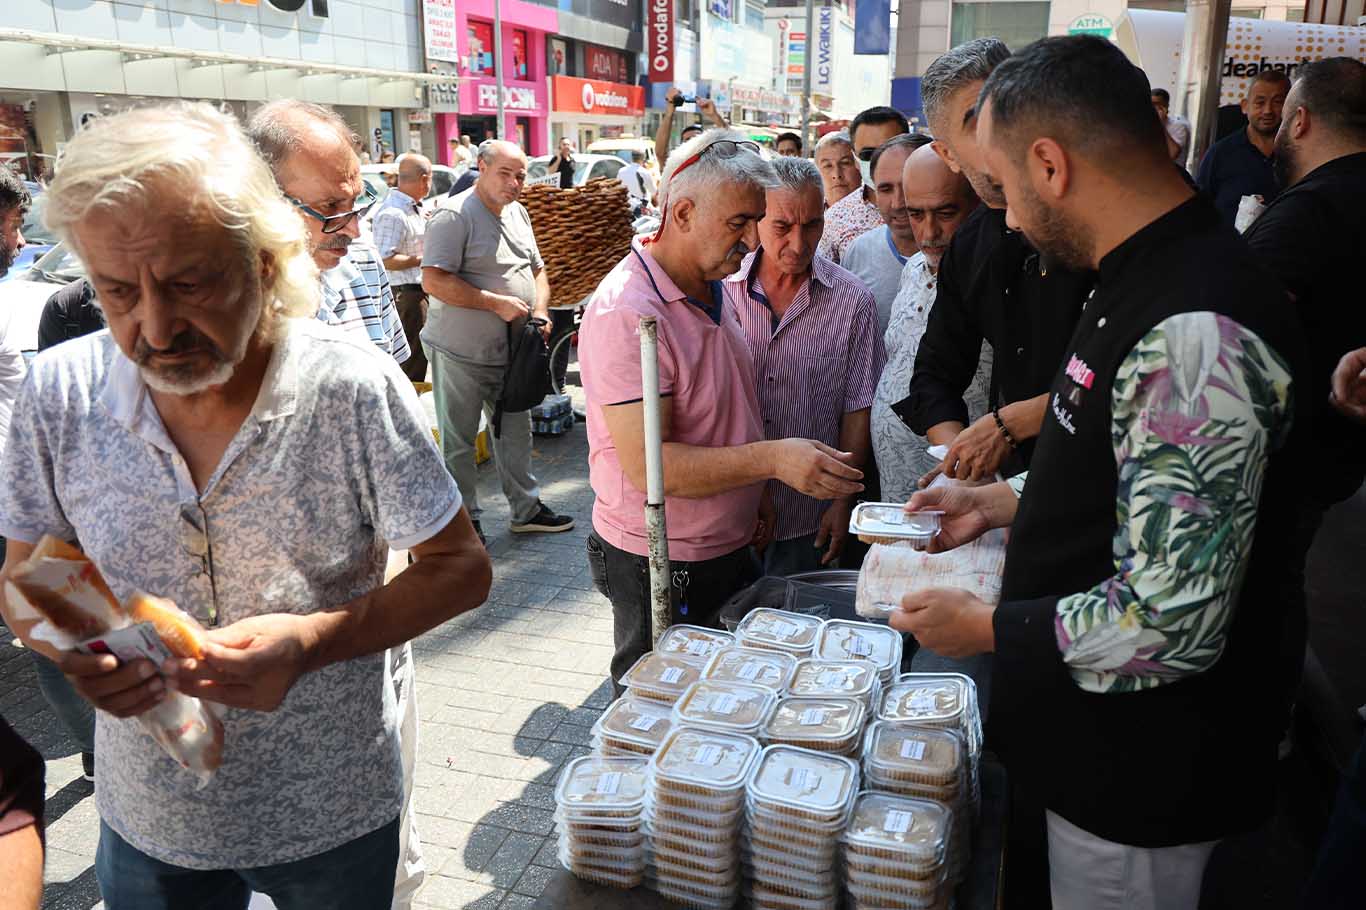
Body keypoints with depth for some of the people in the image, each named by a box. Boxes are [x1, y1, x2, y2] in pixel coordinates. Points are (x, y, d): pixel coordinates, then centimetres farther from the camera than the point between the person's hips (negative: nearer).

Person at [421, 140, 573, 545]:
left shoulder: (518, 213, 11)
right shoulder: (455, 216, -15)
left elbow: (537, 269, 20)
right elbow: (434, 282, -22)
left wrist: (540, 310, 0)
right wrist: (497, 303, -23)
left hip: (510, 351, 8)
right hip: (460, 352, -8)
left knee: (516, 432, 17)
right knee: (458, 441, 4)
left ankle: (526, 508, 31)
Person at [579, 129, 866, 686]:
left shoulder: (711, 288, 6)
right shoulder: (626, 313, -24)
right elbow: (648, 466, -29)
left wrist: (755, 495, 10)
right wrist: (772, 459, -33)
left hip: (730, 546, 8)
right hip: (660, 566, -8)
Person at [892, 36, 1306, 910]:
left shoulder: (1194, 334, -30)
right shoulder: (1152, 282, 3)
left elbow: (1169, 625, -31)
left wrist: (984, 628, -19)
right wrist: (1002, 501, 8)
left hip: (1143, 780, -9)